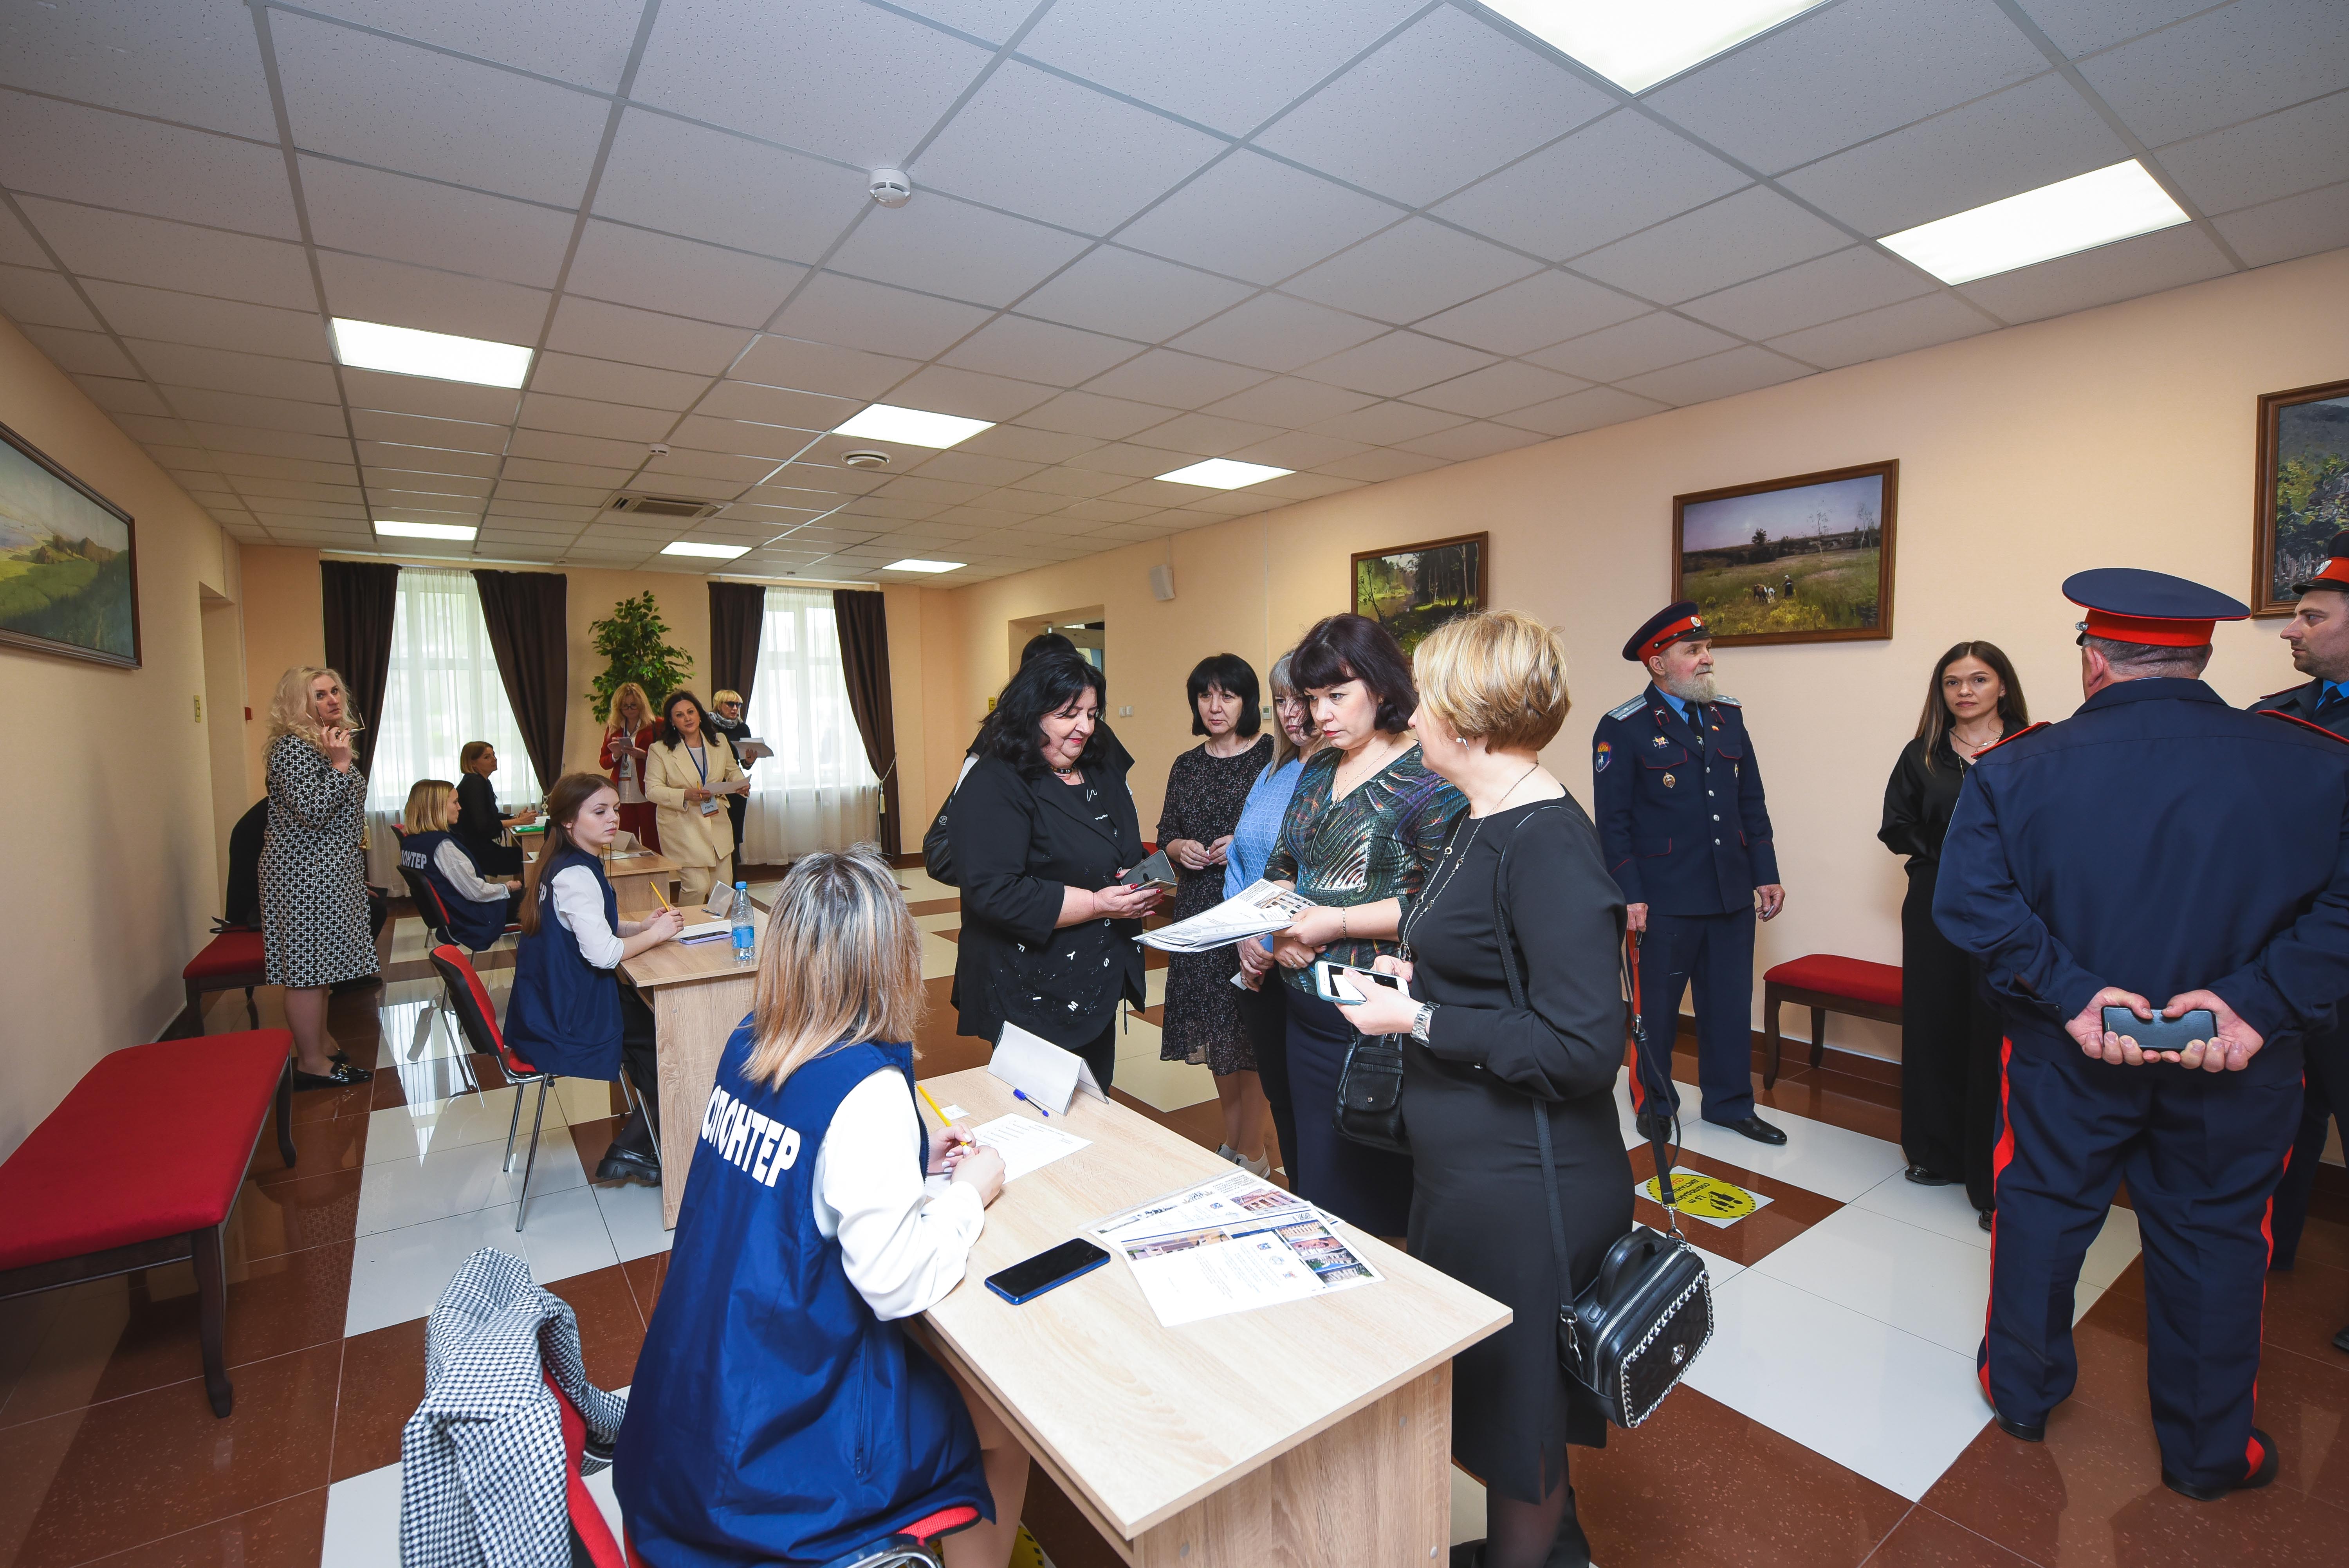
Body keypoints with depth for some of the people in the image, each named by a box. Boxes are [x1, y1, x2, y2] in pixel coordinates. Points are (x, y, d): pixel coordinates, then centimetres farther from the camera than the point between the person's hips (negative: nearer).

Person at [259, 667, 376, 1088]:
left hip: (332, 875, 10)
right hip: (305, 877, -10)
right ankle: (311, 1064, 4)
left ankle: (322, 1046, 27)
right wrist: (340, 765, -25)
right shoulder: (292, 746, -15)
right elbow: (312, 813, -24)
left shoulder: (326, 742, 15)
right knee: (307, 966, -3)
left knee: (321, 965, 16)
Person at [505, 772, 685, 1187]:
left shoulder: (562, 865, 7)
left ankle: (638, 1146, 20)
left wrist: (641, 925, 0)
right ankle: (632, 1151, 15)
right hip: (567, 1026, -9)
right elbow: (602, 953, -31)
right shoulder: (576, 876, -25)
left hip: (553, 1008, 9)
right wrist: (656, 934, -16)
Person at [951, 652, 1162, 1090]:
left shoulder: (1103, 775, 10)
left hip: (1099, 983, 8)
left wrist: (1142, 886, -5)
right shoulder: (993, 787, -16)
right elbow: (995, 893, -25)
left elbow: (1130, 856, 20)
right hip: (1031, 999, -7)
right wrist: (1098, 904, -23)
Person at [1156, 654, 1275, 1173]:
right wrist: (1179, 848, -5)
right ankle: (1232, 1143, 30)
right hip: (1198, 911, 5)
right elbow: (1165, 833, 16)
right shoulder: (1186, 766, 11)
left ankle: (1252, 1153, 17)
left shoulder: (1272, 758, -5)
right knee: (1214, 1030, 13)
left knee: (1249, 1032, 0)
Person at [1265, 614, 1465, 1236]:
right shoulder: (1316, 772, 10)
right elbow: (1281, 868, 15)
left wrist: (1336, 922, -19)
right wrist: (1280, 926, -5)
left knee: (1370, 1193, 6)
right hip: (1306, 1012, 8)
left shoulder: (1429, 778, -13)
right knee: (1310, 1175, 20)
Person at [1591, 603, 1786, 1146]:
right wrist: (1629, 896, -14)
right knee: (1657, 1005, 9)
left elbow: (1752, 801, 14)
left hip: (1732, 895, 6)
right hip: (1666, 899, -5)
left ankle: (1730, 1101, 31)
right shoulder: (1622, 728, -8)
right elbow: (1614, 821, -10)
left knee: (1732, 1002, 14)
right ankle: (1653, 1103, 26)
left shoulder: (1728, 715, 10)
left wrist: (1766, 874, 9)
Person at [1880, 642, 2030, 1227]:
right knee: (1934, 1029, 10)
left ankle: (1994, 1178, 9)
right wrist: (1946, 855, -5)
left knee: (1998, 1037, -3)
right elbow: (1896, 826, 8)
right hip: (1936, 910, 3)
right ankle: (1938, 1153, 25)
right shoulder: (1922, 755, 9)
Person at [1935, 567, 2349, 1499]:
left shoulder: (2017, 769, -14)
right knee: (2215, 1242, 18)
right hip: (2238, 1070, 1)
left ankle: (2022, 1394, 35)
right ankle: (2208, 1451, 36)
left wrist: (2069, 993, -18)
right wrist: (2259, 1001, -17)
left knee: (2041, 1213, 17)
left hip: (2065, 1054, -1)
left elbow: (1972, 902, -22)